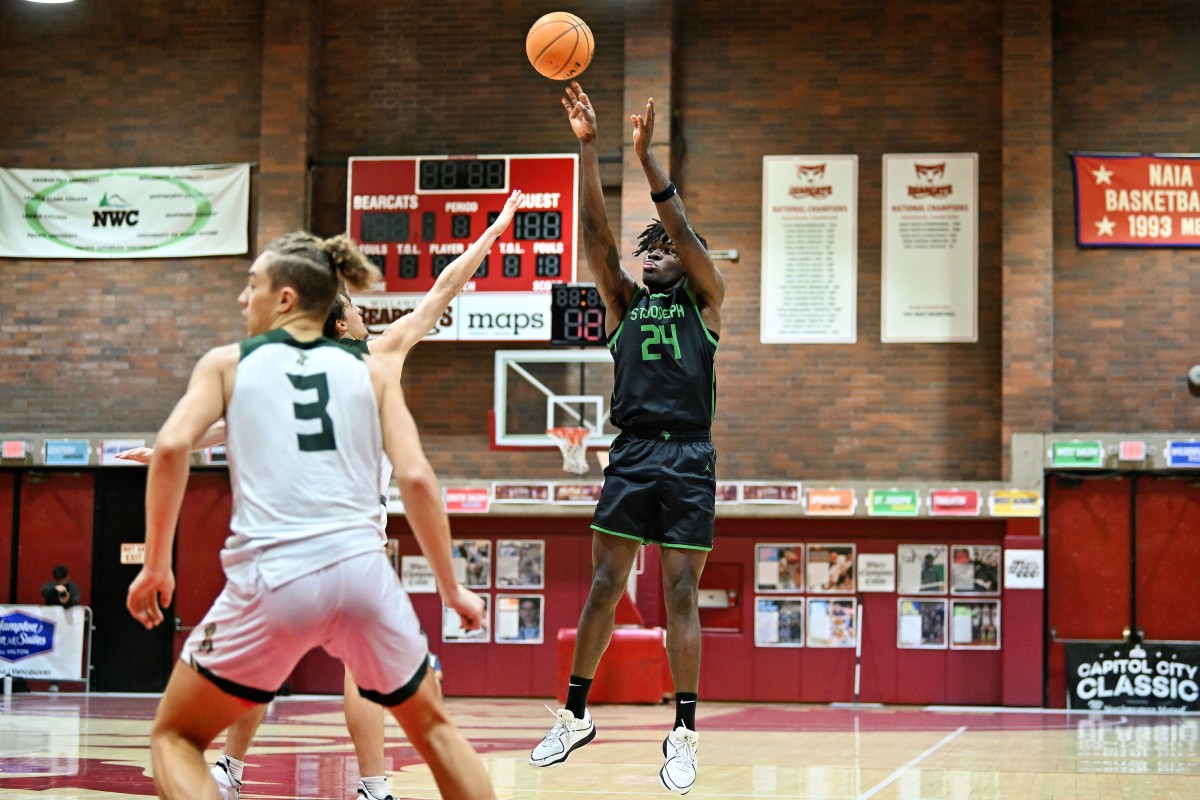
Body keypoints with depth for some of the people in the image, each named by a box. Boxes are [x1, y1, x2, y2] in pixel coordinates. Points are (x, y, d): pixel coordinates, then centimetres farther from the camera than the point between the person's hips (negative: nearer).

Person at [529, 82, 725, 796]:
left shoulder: (704, 301, 9)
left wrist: (646, 154, -12)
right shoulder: (624, 302, 15)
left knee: (681, 595, -2)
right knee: (605, 586, 2)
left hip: (689, 459, -2)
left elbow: (682, 226, -4)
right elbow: (597, 231, 5)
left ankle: (685, 735, 2)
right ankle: (576, 716, 12)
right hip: (632, 455, 2)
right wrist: (588, 145, -4)